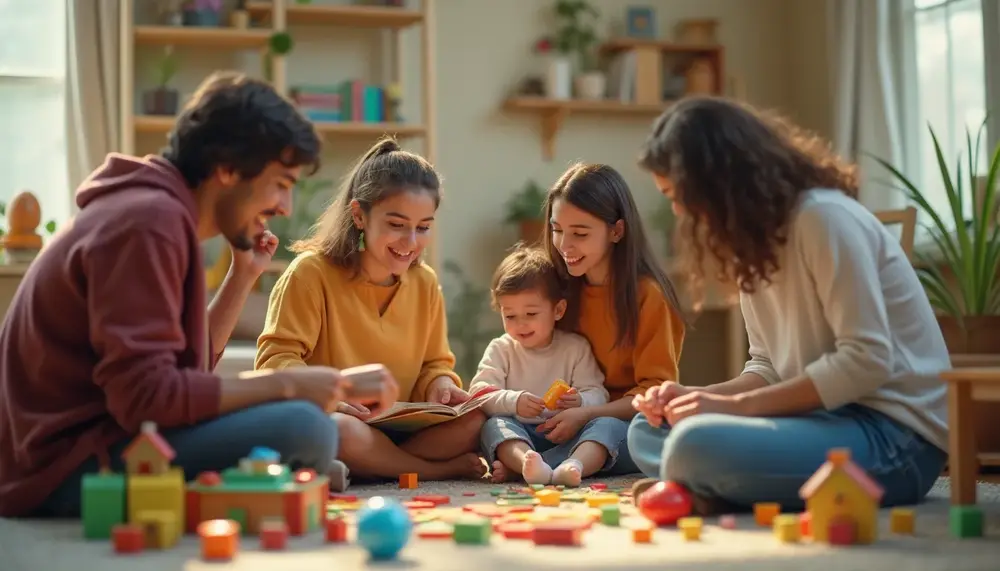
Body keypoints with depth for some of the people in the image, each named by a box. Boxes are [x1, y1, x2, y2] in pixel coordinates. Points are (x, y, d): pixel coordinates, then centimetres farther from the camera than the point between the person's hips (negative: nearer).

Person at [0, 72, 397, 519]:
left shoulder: (156, 211, 15)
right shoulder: (148, 221, -17)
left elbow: (187, 367, 19)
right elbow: (146, 395, -25)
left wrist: (243, 276, 11)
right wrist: (285, 385, -18)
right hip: (69, 465, -11)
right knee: (304, 430, -26)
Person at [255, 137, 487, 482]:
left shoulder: (425, 282, 9)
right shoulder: (312, 272, -8)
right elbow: (276, 359, -14)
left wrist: (440, 385, -7)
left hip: (399, 430, 5)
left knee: (478, 421, -20)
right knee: (337, 429, -40)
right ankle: (443, 471, -17)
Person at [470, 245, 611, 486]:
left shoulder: (576, 347, 11)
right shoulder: (500, 349, 10)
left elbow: (597, 394, 3)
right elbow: (479, 392, -4)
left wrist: (581, 402, -22)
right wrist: (513, 401, -25)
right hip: (517, 436, -1)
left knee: (608, 425, -24)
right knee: (494, 425, -30)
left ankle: (573, 466, -52)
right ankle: (531, 465, -60)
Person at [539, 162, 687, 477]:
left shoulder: (647, 294, -8)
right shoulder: (561, 288, 10)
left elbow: (654, 391, -9)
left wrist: (587, 415, -22)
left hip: (627, 424, -5)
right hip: (567, 422, 5)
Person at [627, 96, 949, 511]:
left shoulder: (823, 216, -15)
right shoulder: (756, 239, 14)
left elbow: (867, 360, -21)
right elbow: (770, 368, 14)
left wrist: (738, 405, -19)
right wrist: (692, 398, -4)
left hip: (893, 434, -10)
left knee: (697, 443, -33)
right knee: (648, 430, 9)